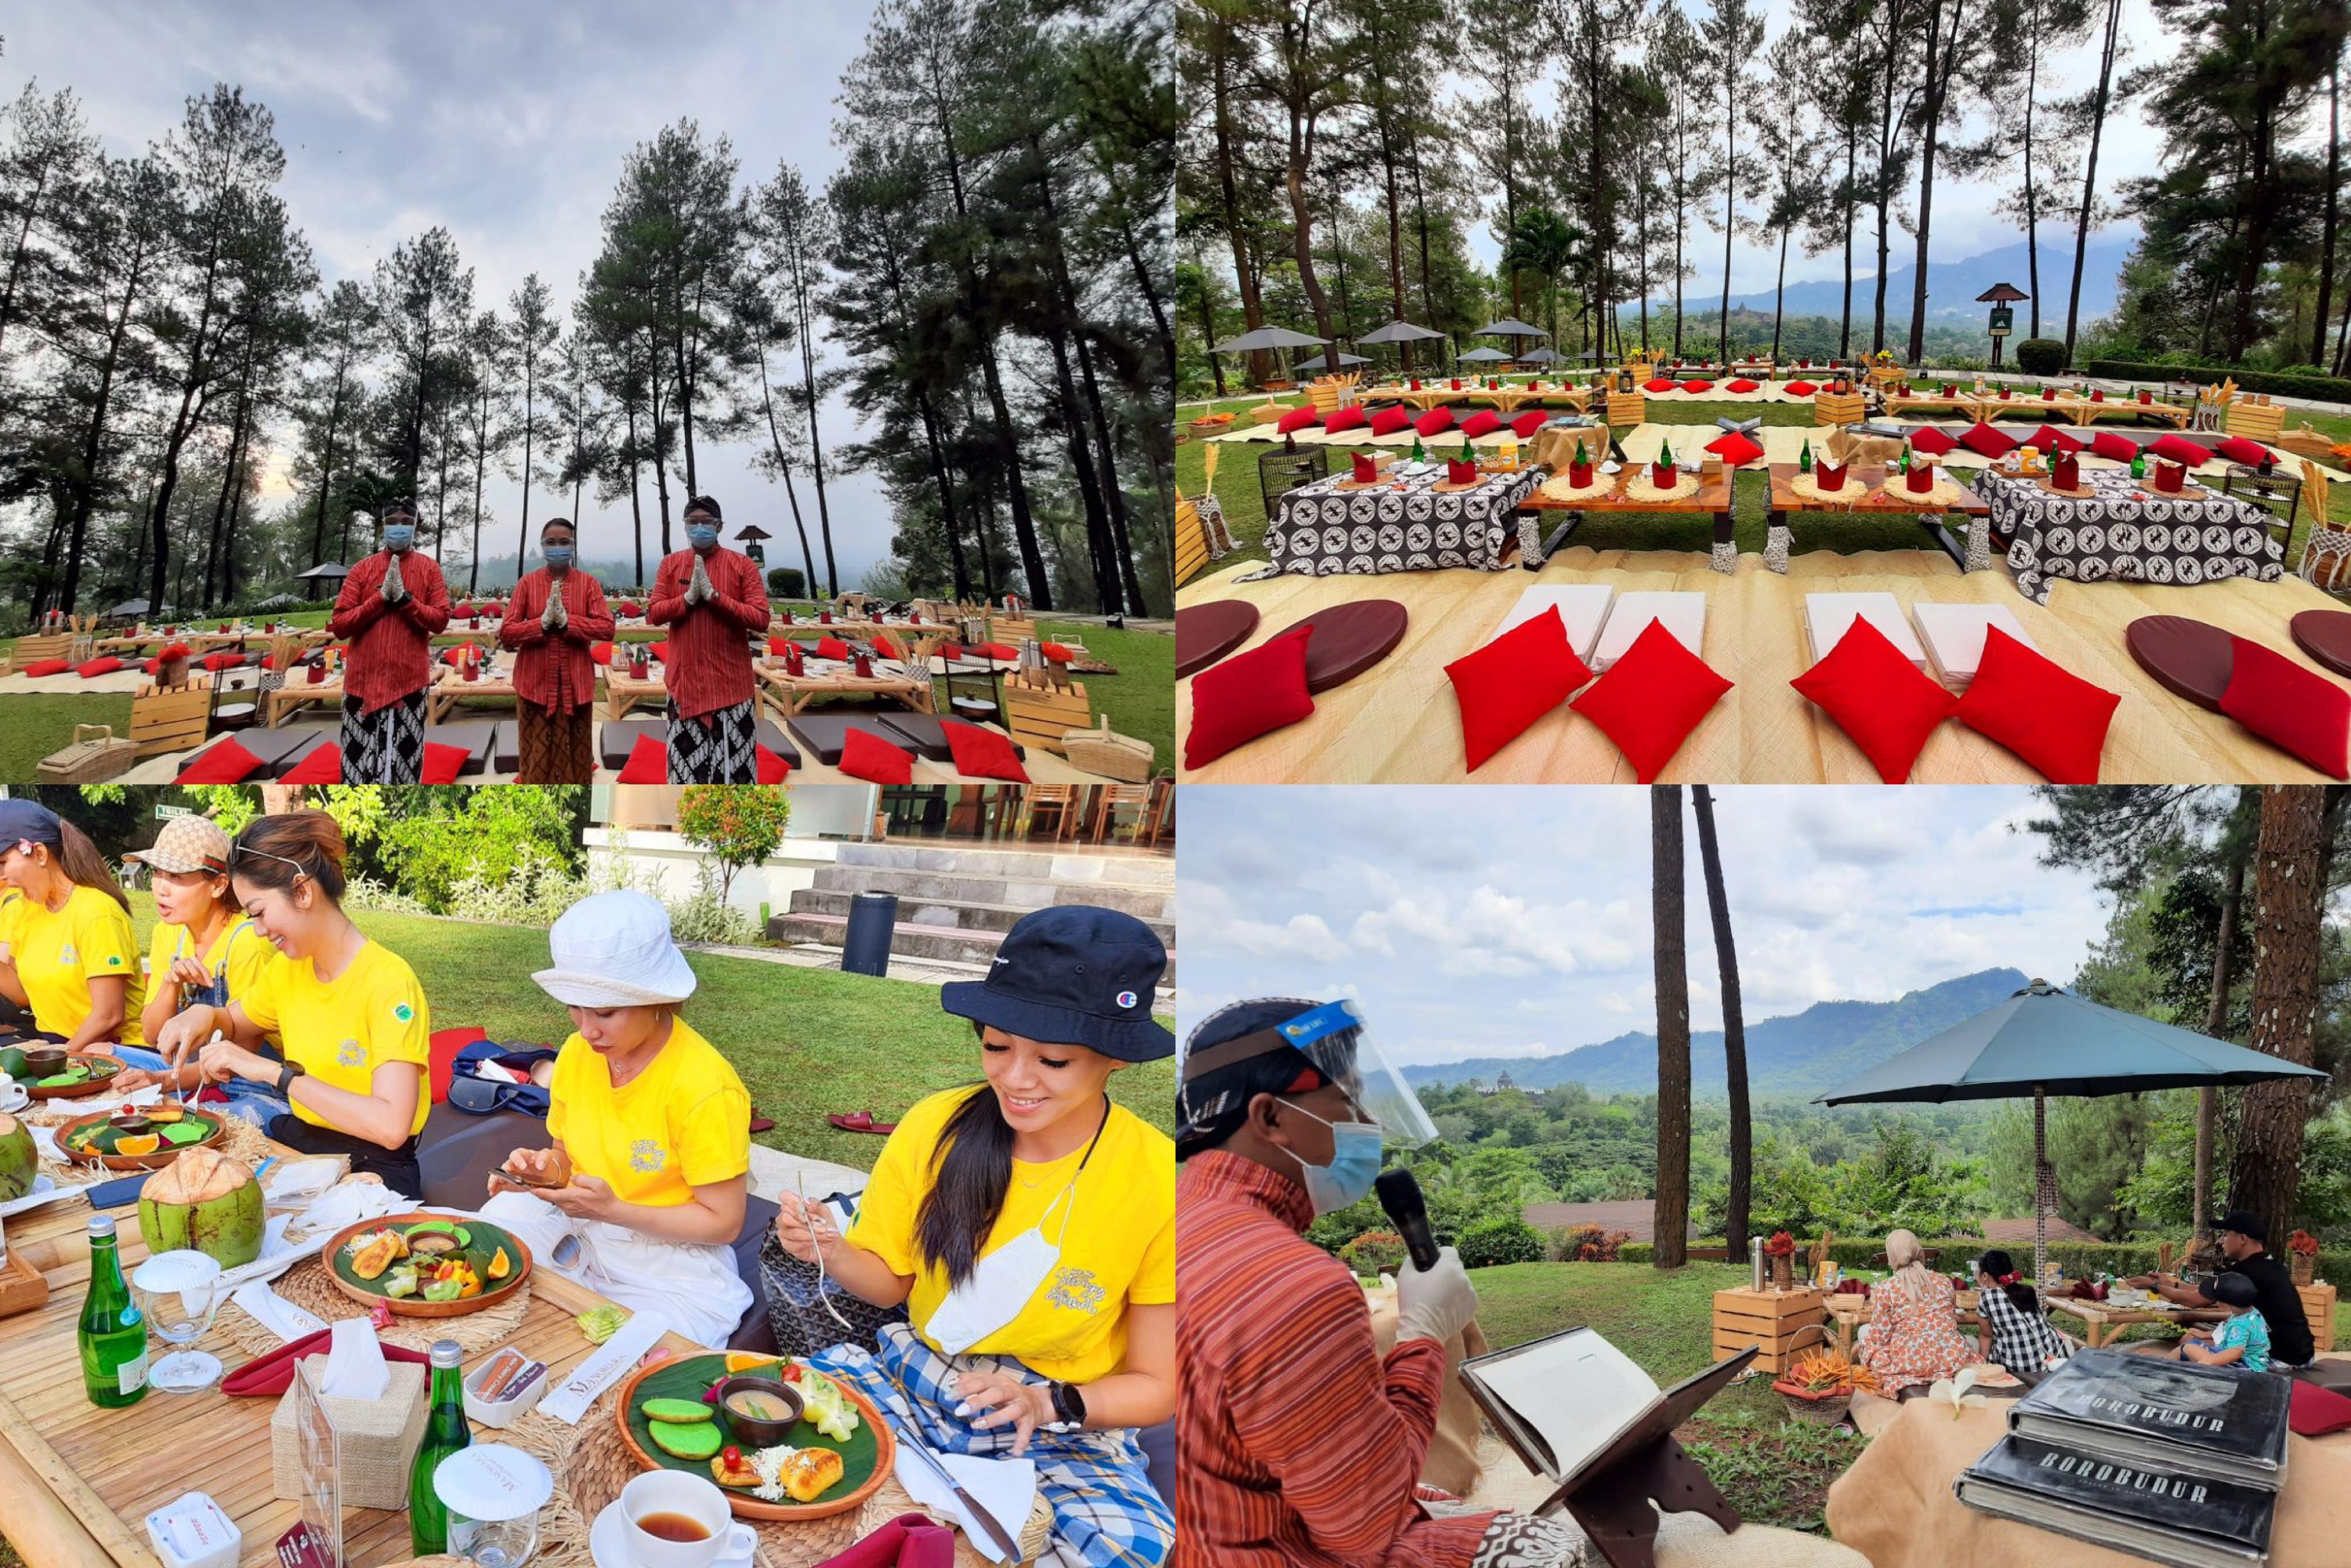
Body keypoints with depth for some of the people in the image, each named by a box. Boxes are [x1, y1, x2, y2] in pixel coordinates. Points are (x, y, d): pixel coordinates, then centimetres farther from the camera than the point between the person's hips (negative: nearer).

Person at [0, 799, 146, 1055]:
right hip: (51, 1041, 8)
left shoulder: (96, 913, -16)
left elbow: (108, 1016, -17)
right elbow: (26, 994, 9)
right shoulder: (22, 909, 8)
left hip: (107, 1048, -8)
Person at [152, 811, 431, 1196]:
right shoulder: (287, 968, 6)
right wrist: (206, 1016, 3)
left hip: (371, 1168, -8)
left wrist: (275, 1072, -26)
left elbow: (391, 1126, -30)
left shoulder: (388, 981, -19)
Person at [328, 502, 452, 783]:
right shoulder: (362, 569, 7)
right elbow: (338, 625, 1)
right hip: (364, 677, 1)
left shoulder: (429, 568, 6)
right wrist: (381, 597, -8)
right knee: (360, 756, 1)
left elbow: (440, 620, -2)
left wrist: (405, 598, -13)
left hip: (409, 678, -1)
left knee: (404, 758, -1)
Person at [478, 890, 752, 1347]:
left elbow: (723, 1223, -16)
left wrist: (612, 1210, -25)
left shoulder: (704, 1087, -22)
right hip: (580, 1236, 7)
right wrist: (545, 1168, -10)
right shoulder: (577, 1053, -1)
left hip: (671, 1269, -7)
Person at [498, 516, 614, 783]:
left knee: (575, 754, 6)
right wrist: (542, 623, -17)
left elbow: (607, 629, -7)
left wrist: (567, 621, -18)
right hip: (535, 683, 0)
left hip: (576, 683, 0)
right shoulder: (527, 583, 3)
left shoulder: (588, 583, 3)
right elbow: (505, 632, -2)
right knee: (537, 755, 3)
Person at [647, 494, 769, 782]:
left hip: (731, 681, -2)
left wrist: (714, 595, -16)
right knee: (686, 757, 7)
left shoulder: (743, 564, -2)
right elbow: (653, 613, 1)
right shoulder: (670, 564, 7)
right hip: (685, 678, 3)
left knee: (734, 759, -1)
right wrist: (688, 597, -14)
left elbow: (761, 619, -11)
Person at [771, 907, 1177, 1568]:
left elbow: (1156, 1386, -7)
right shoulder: (935, 1127, -10)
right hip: (909, 1381, 2)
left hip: (1067, 1432, -1)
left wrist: (1049, 1403, -24)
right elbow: (889, 1280, 4)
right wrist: (829, 1250, -17)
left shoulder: (1158, 1181, -17)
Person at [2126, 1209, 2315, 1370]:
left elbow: (2193, 1300, -7)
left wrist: (2154, 1286, 5)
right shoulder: (2271, 1267, 9)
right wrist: (2172, 1283, 22)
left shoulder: (2242, 1272, -18)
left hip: (2281, 1359, -9)